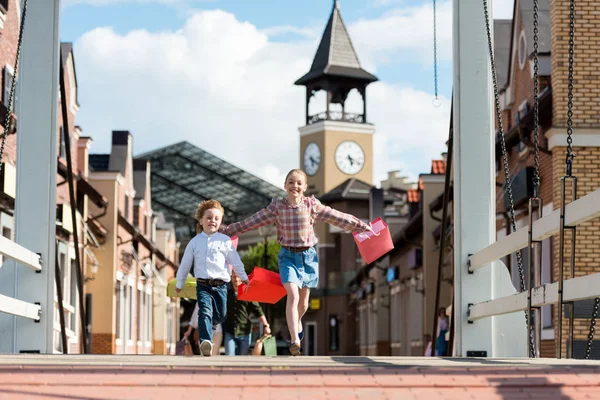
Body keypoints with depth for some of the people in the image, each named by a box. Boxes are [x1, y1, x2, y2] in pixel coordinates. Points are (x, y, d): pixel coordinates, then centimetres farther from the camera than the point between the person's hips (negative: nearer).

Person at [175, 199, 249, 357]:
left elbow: (235, 261, 12)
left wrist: (244, 277, 17)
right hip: (202, 285, -1)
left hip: (220, 284, 1)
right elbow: (185, 263, 16)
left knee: (221, 316, 8)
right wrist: (179, 283, 21)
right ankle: (205, 341, -33)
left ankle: (208, 324, 43)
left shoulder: (225, 240, 5)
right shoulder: (195, 241, 7)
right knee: (205, 312, -21)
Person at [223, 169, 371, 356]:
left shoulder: (312, 205, -2)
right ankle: (295, 340, -20)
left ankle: (297, 324, 43)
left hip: (308, 255, 2)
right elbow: (251, 222, -1)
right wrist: (226, 231, -2)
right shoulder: (277, 207, -4)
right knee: (293, 295, -18)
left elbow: (338, 218, 2)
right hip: (288, 255, -2)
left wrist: (362, 226, 3)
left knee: (304, 300, 11)